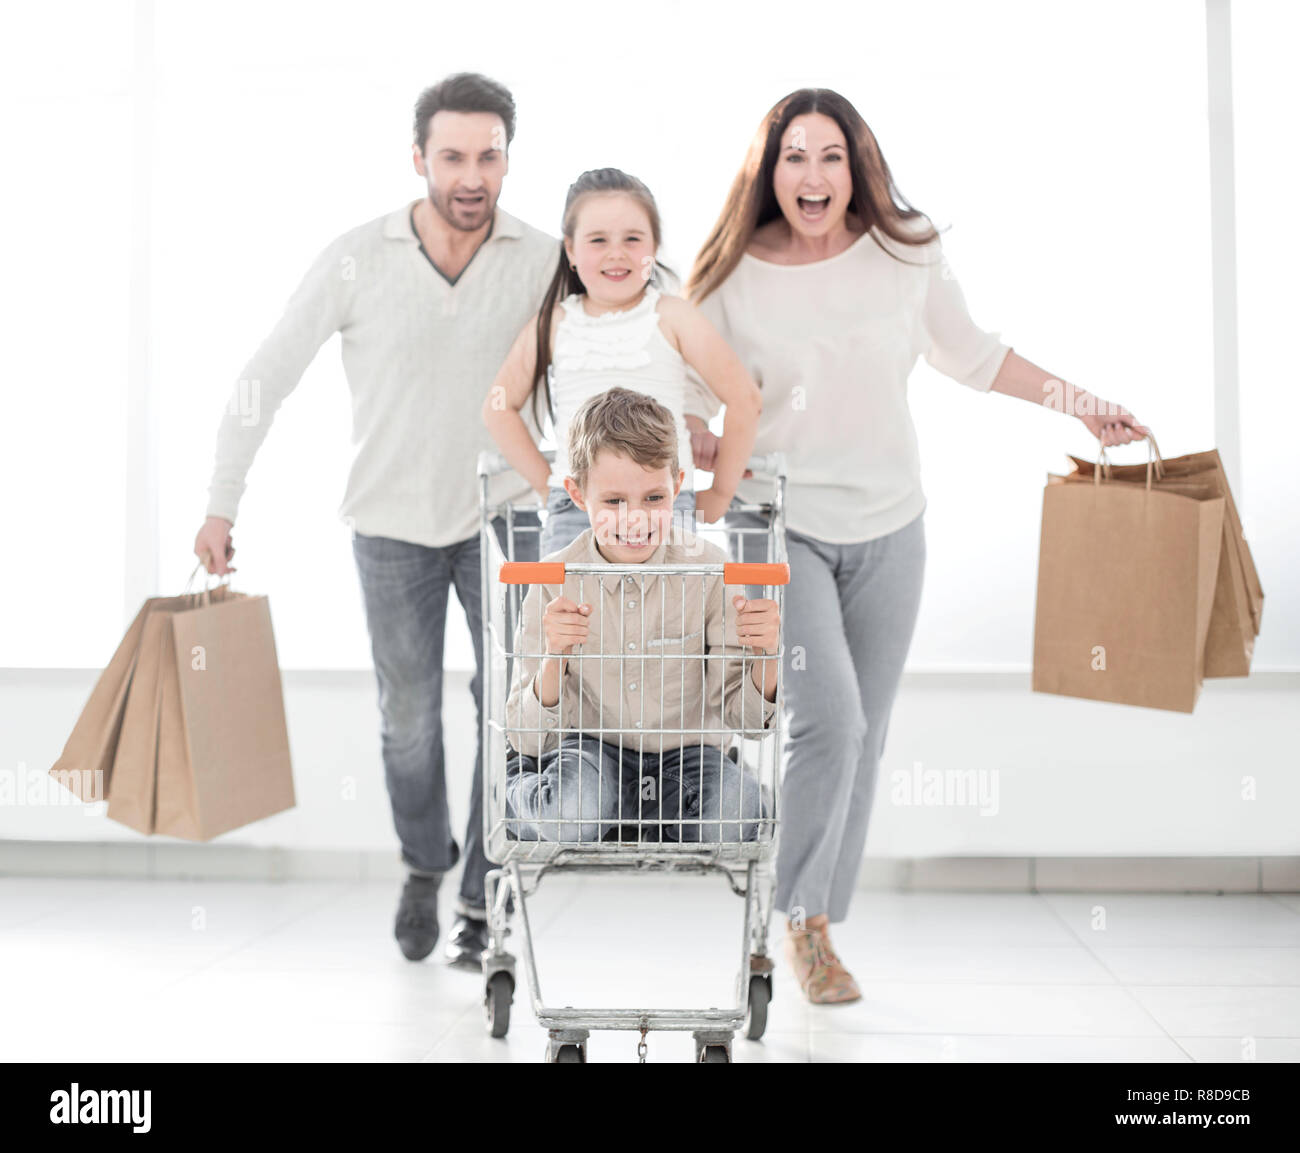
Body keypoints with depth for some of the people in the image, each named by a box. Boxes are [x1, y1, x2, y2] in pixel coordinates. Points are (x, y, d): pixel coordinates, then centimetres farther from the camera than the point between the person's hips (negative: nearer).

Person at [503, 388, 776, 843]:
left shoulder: (706, 569, -8)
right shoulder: (555, 582, -9)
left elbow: (743, 718, -4)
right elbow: (527, 738, -10)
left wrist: (765, 657, -26)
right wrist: (554, 662, -29)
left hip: (685, 758, 2)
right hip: (589, 755, -1)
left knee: (735, 802, -31)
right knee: (574, 809, -35)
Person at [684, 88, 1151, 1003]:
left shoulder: (906, 256, -2)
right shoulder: (735, 278, -7)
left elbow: (971, 353, 12)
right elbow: (694, 398, 2)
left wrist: (1077, 401, 12)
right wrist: (710, 461, -18)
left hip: (888, 529, 3)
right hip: (780, 525, -3)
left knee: (864, 737, 8)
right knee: (828, 720, -17)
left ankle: (819, 927, 22)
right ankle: (802, 918, 4)